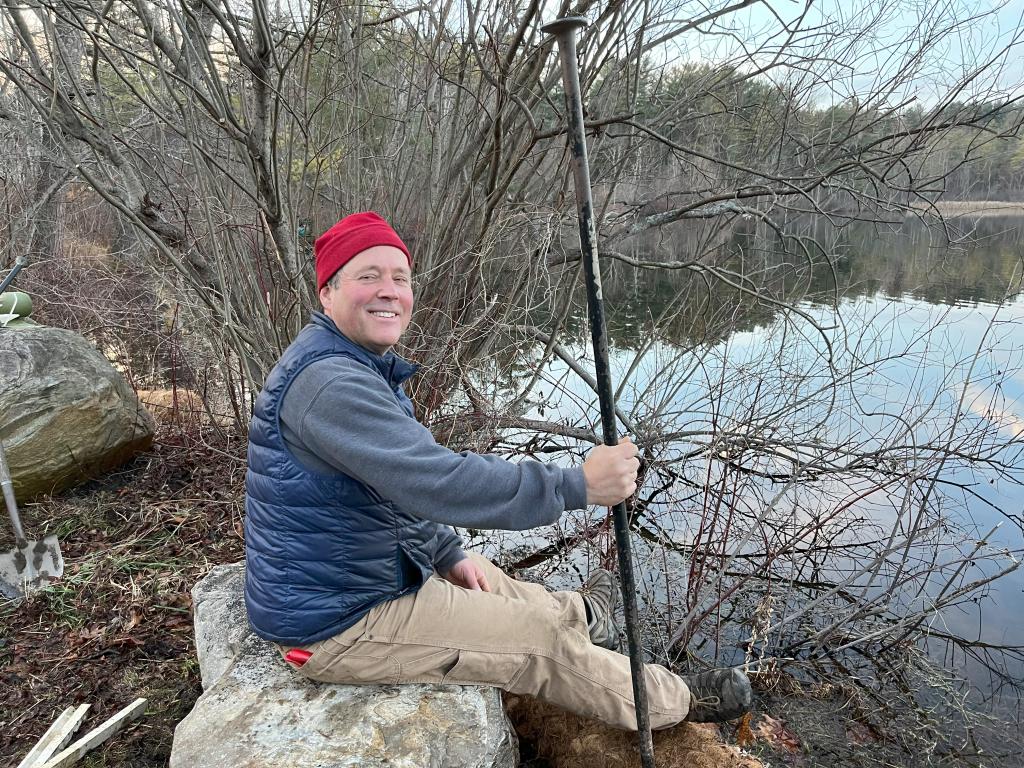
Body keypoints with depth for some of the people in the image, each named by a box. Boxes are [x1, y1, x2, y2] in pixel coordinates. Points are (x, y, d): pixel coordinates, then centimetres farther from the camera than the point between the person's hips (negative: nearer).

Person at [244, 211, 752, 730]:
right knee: (542, 641, -1)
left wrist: (451, 556, 9)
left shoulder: (360, 369, 7)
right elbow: (437, 483, -34)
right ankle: (676, 703, 21)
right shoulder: (326, 380, -28)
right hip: (337, 626, -10)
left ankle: (585, 616, 55)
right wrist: (577, 485, -30)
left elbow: (400, 487, 15)